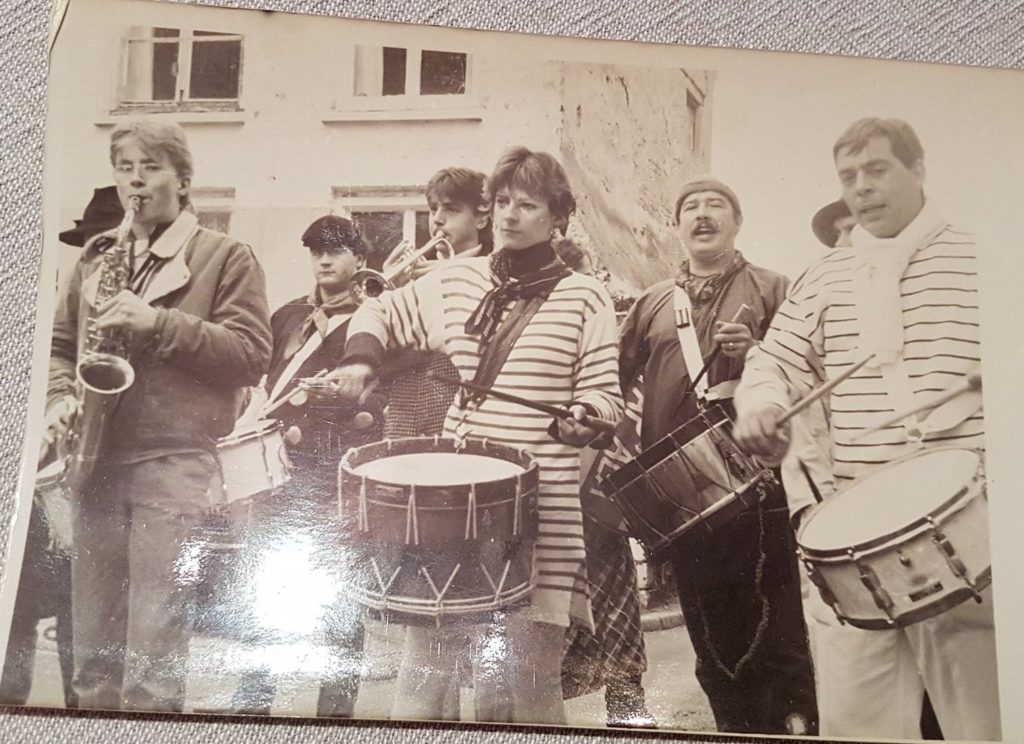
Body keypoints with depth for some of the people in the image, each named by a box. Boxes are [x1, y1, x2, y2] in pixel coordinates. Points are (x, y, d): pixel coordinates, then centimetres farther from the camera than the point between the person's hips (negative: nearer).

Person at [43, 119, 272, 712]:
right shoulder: (96, 255, 18)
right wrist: (62, 399, 2)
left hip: (175, 461, -5)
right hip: (95, 460, 6)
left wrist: (160, 323, -16)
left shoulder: (226, 257, 1)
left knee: (153, 654, -4)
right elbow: (61, 345, 22)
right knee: (93, 643, 13)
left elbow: (252, 354, -7)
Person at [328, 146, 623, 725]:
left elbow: (604, 396, 0)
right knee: (426, 653, 8)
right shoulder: (457, 281, 10)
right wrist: (361, 360, 4)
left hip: (541, 508, -3)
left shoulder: (585, 298, 0)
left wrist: (582, 419, -21)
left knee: (528, 674, 0)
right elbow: (380, 314, 22)